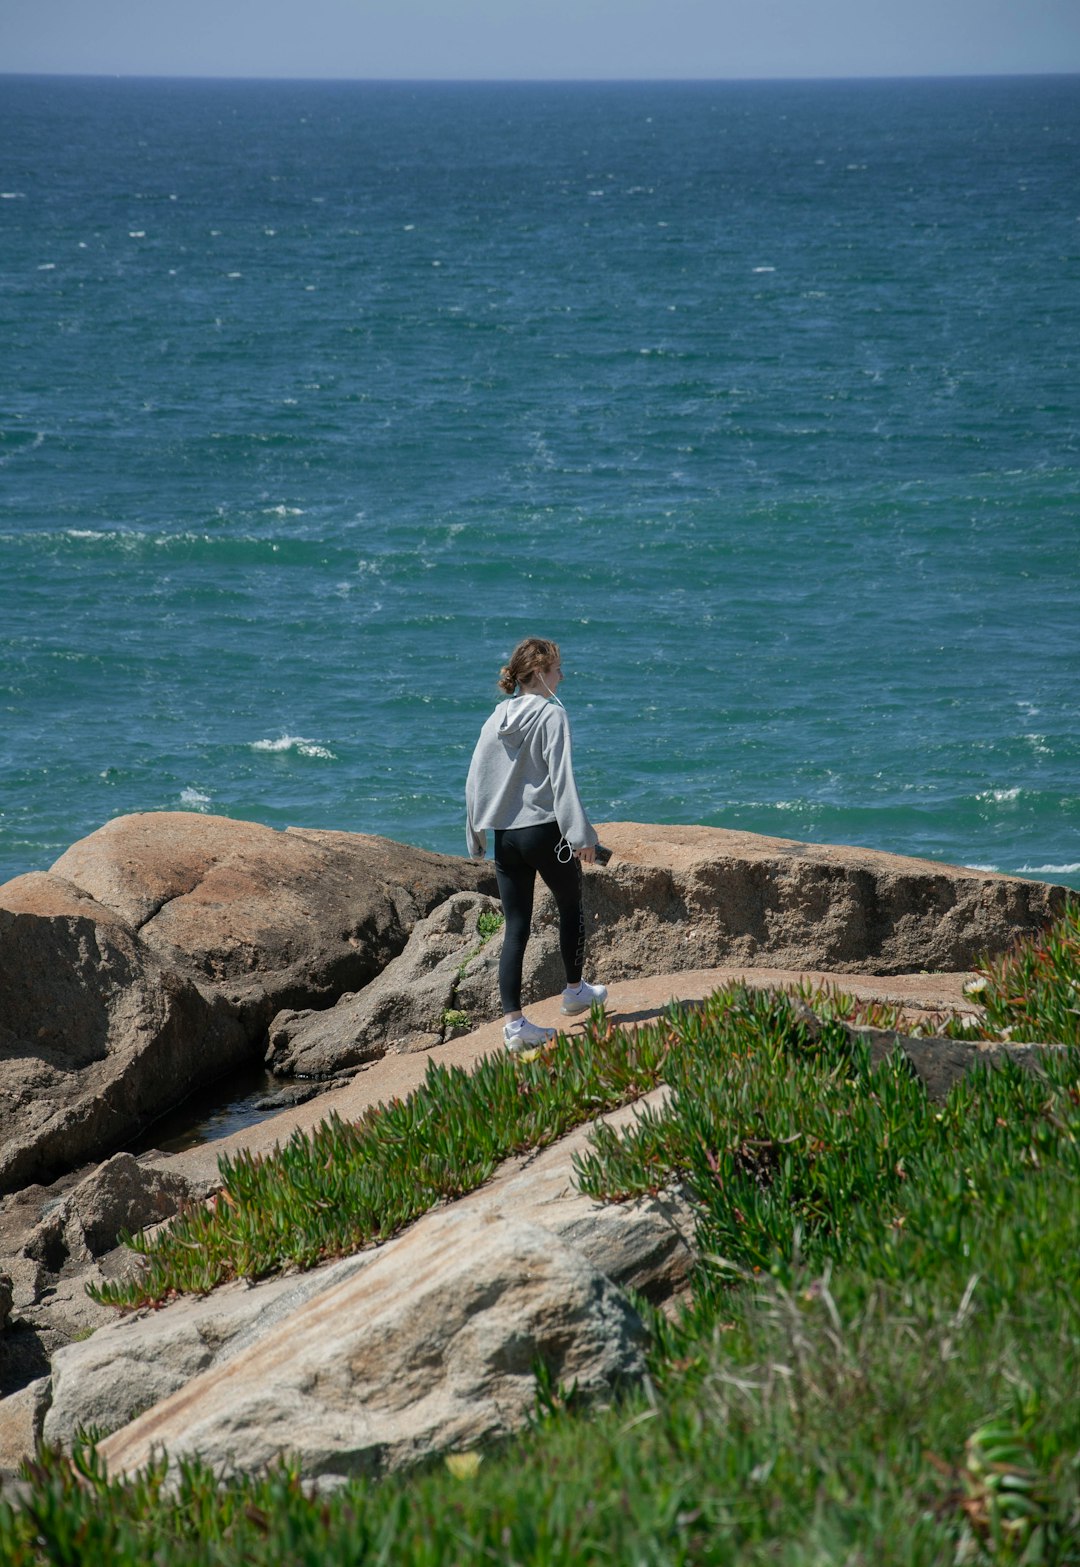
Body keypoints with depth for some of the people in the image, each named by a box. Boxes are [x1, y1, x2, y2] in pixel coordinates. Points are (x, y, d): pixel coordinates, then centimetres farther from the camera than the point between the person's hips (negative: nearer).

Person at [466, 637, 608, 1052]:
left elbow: (475, 781, 10)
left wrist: (476, 838, 19)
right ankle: (574, 990, 35)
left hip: (505, 835, 5)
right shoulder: (551, 715, -10)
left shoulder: (497, 718, 8)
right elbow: (561, 777, -16)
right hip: (544, 830, -5)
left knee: (515, 929, 5)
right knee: (570, 907, 20)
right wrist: (580, 833, -16)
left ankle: (513, 1022, -1)